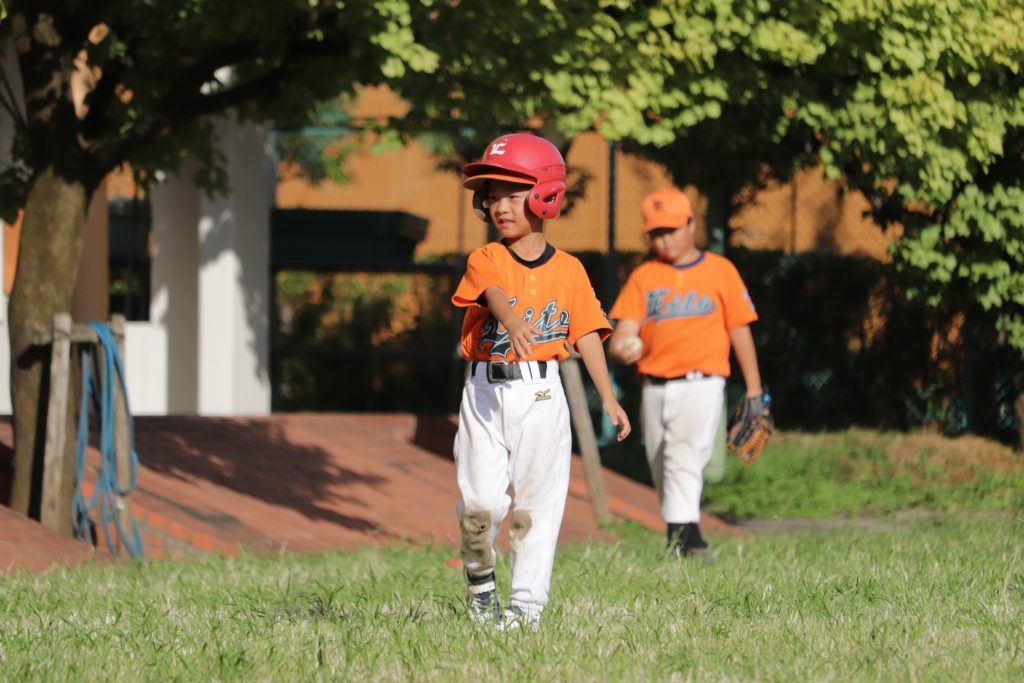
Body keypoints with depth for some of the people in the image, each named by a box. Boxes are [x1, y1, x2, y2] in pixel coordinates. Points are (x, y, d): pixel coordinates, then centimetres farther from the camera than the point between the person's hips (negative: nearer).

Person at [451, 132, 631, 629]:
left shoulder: (568, 270, 5)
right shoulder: (486, 261, -1)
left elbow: (587, 334, 5)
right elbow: (496, 294, -23)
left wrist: (608, 399, -2)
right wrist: (513, 324, -46)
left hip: (540, 396, 1)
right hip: (485, 394, -1)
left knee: (535, 503, -2)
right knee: (481, 500, -8)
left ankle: (527, 602, 3)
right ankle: (479, 578, 18)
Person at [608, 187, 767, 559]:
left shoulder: (720, 270, 5)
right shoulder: (643, 276, 10)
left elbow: (740, 331, 6)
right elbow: (624, 331, 1)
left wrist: (754, 391, 4)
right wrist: (622, 347, -24)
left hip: (701, 384, -4)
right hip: (654, 387, 4)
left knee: (684, 457, -21)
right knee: (662, 470, 9)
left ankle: (682, 534, -31)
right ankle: (690, 538, 21)